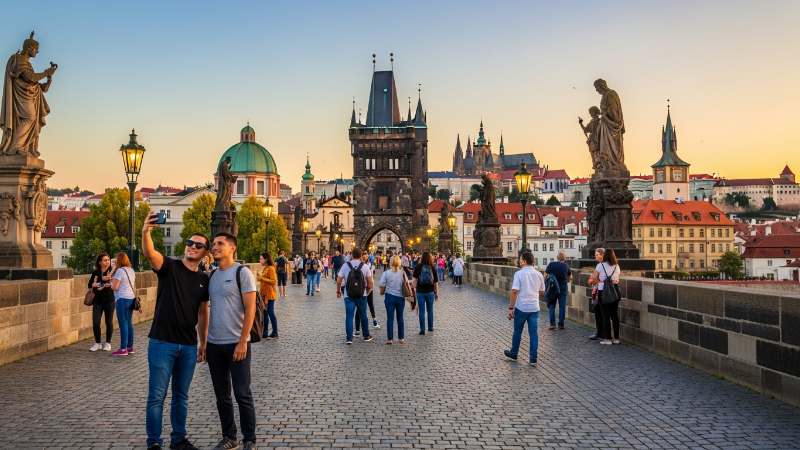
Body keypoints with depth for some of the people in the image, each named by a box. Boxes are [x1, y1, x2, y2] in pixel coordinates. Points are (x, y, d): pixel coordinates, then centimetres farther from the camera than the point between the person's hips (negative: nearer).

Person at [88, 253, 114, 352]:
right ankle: (97, 343, 13)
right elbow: (89, 285, 3)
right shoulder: (95, 273, 5)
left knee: (109, 322, 5)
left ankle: (108, 343, 19)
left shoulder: (112, 272, -1)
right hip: (97, 301, 2)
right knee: (95, 322, -5)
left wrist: (109, 285, -28)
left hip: (109, 301, -1)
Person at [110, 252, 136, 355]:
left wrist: (111, 282, 8)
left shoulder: (120, 270, -11)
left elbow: (115, 287, -13)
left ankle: (123, 349, -2)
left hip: (123, 299, -8)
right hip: (131, 298, 8)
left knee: (123, 324, -5)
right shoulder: (131, 270, 14)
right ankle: (130, 347, 15)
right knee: (129, 323, 11)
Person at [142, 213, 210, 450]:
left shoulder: (204, 280, 8)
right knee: (157, 396, 2)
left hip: (189, 346, 4)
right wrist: (146, 232, -45)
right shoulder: (169, 267, -5)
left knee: (181, 396, 15)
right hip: (162, 343, -4)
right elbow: (149, 253, -26)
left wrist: (203, 342, 12)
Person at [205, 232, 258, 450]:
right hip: (214, 345, 6)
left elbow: (250, 310, -12)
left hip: (236, 344, -6)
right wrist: (203, 342, 12)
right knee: (222, 395, 13)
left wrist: (242, 342, -16)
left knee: (242, 394, 1)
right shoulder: (212, 275, 11)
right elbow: (210, 311, 16)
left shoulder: (242, 273, -8)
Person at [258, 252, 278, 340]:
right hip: (264, 294, 9)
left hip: (269, 295, -9)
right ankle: (265, 332, 16)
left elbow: (274, 281, -19)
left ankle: (275, 333, 0)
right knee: (265, 313, 11)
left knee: (270, 313, -6)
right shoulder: (265, 268, 15)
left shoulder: (270, 268, -13)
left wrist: (262, 278, -19)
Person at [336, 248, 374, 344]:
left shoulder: (345, 265, -1)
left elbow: (339, 280, -1)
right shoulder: (364, 266, -1)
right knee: (363, 315, 13)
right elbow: (370, 281, 1)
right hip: (361, 295, 1)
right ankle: (366, 336, 24)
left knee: (349, 316, 2)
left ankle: (349, 338, -2)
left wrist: (338, 291, 12)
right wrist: (368, 289, 19)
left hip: (349, 295, -1)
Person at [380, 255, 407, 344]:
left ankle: (390, 339, 3)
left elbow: (383, 286, -2)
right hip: (400, 297, 2)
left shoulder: (386, 273, -8)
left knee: (390, 318, 3)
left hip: (390, 297, -2)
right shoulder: (403, 273, -4)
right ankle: (401, 338, 19)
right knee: (400, 318, 14)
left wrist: (382, 293, 18)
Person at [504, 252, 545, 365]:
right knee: (534, 333, 6)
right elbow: (541, 292, 12)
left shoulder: (519, 274, -12)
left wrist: (511, 308, -12)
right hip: (534, 308, 4)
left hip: (521, 308, -3)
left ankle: (513, 354, 26)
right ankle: (534, 358, 8)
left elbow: (515, 291, -17)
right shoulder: (538, 274, 3)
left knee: (517, 331, 12)